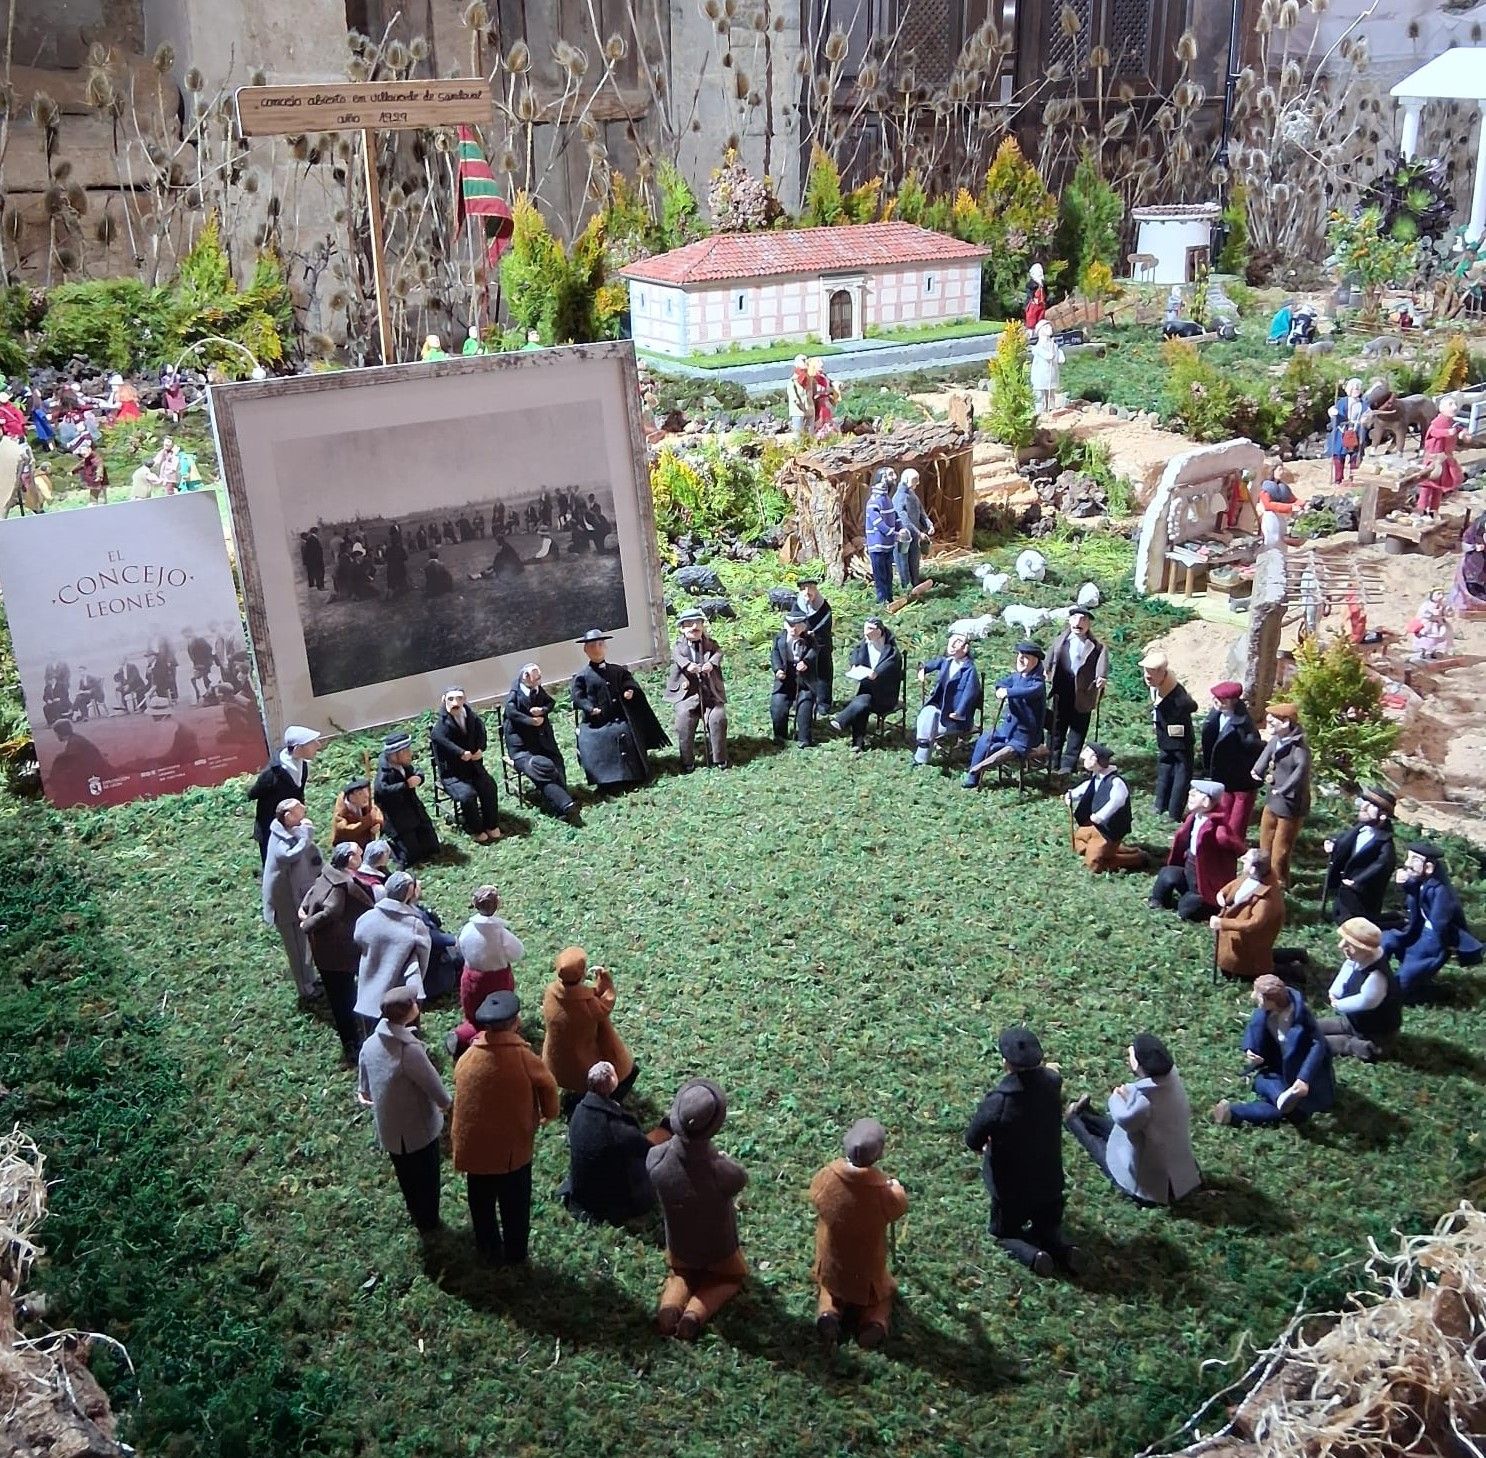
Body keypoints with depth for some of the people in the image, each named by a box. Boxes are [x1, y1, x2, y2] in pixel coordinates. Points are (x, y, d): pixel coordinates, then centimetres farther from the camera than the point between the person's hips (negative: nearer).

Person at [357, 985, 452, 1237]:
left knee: (405, 1174, 28)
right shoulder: (409, 1049, -34)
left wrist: (365, 1096, 25)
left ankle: (415, 1213, 49)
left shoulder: (370, 1043, -12)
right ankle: (429, 1224, 37)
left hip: (388, 1127, 6)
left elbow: (364, 1087, 3)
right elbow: (433, 1085, -21)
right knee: (425, 1177, 18)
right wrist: (446, 1103, 0)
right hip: (417, 1127, -6)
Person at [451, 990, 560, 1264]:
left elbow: (461, 1099, -3)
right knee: (515, 1204, 20)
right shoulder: (522, 1056, -23)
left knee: (482, 1203, 25)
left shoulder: (467, 1059, -13)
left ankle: (488, 1249, 43)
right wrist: (548, 1114, 11)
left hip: (475, 1146, 3)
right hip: (513, 1147, -2)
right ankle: (514, 1253, 37)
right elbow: (547, 1086, -9)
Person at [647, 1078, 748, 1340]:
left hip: (678, 1246, 2)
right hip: (718, 1249, -2)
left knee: (681, 1273, 35)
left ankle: (670, 1305, 4)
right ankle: (696, 1313, 5)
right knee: (733, 1276, 31)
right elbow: (741, 1178, -15)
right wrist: (720, 1158, 1)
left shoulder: (655, 1158, -33)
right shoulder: (724, 1172, -41)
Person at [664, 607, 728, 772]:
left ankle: (718, 759, -3)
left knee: (718, 718, -18)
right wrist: (687, 665, -35)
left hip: (710, 692, 1)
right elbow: (678, 657, -13)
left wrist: (711, 663, -30)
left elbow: (718, 653, -8)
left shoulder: (710, 643, 11)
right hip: (687, 692, -1)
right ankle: (687, 762, -6)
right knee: (684, 720, -19)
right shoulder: (678, 645, 8)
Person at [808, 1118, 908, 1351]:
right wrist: (897, 1188, 13)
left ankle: (829, 1313, 3)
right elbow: (900, 1207, -8)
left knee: (829, 1287, 32)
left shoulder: (826, 1177, -25)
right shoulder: (883, 1192, -30)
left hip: (831, 1266, 2)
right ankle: (874, 1320, 0)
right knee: (882, 1291, 28)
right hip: (867, 1269, -2)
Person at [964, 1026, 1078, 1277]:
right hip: (1048, 1179, 4)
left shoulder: (998, 1101, -33)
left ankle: (1031, 1254, -8)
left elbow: (972, 1140, -18)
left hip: (1010, 1184, -4)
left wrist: (983, 1148, 1)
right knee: (1048, 1226, 27)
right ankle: (1060, 1247, -2)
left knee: (1006, 1234, 19)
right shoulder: (1052, 1082, -20)